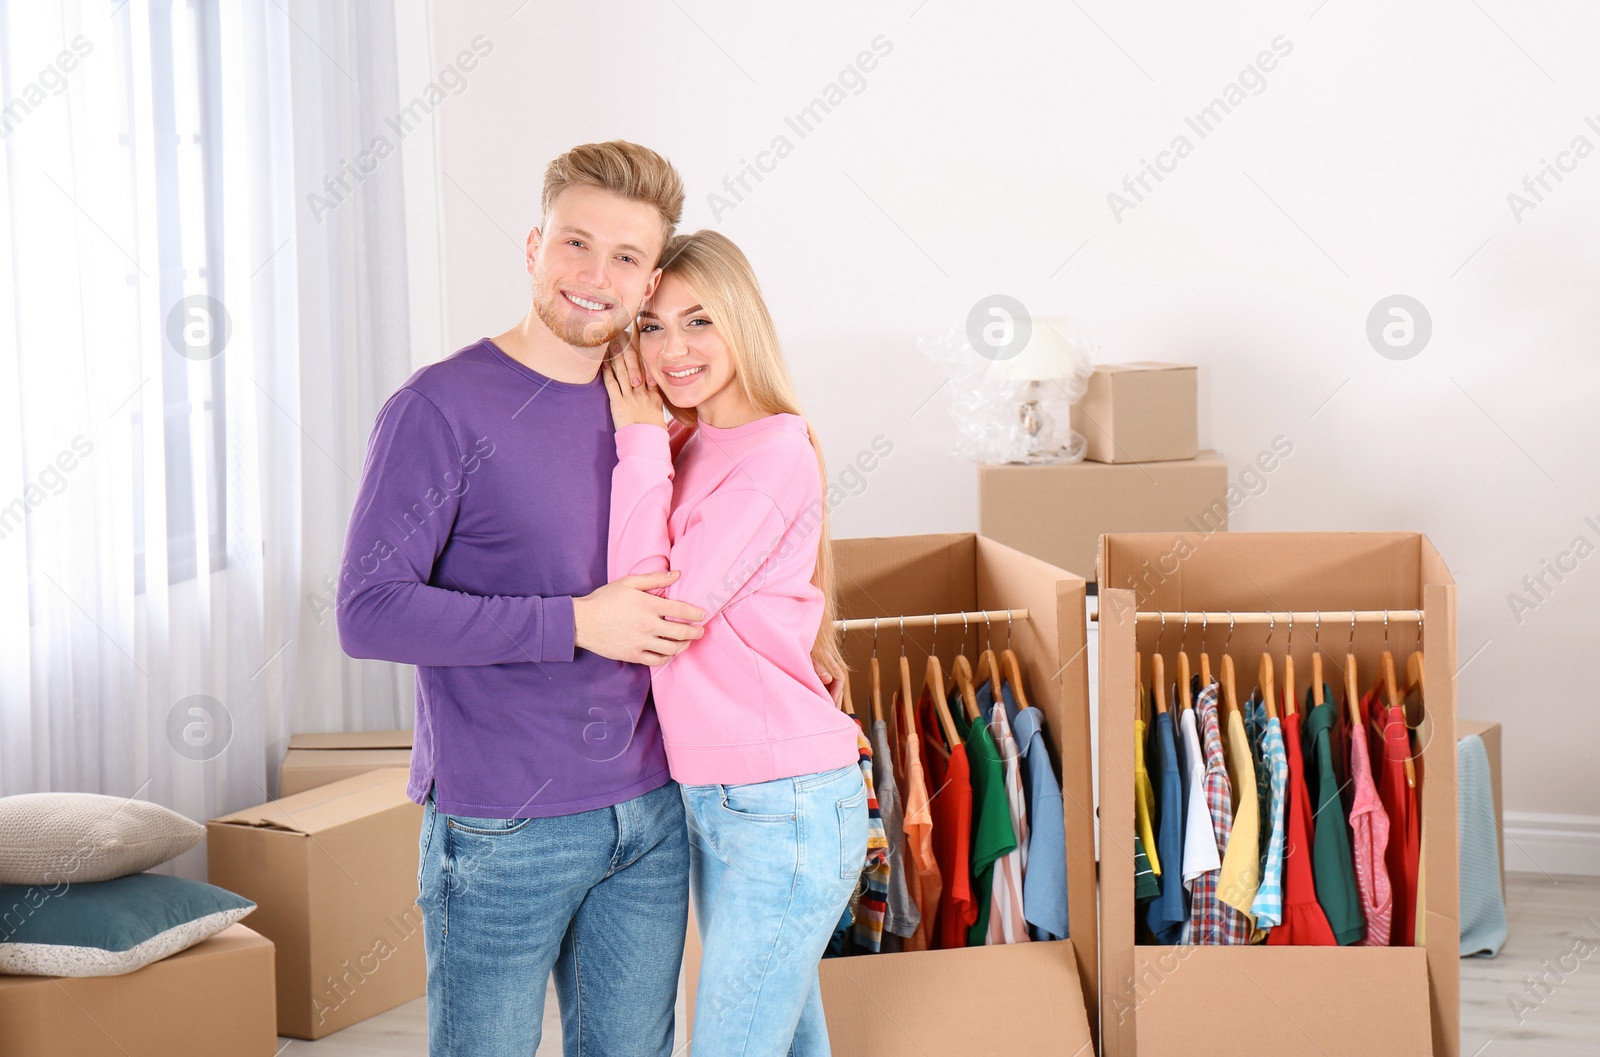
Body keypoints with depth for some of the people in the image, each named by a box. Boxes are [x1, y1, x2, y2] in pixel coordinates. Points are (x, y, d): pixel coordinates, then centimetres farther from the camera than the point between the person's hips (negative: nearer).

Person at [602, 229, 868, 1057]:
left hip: (782, 804, -9)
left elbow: (653, 614, -19)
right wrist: (648, 438, -1)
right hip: (711, 797, 9)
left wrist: (640, 439, -13)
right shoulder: (687, 446, 10)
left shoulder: (774, 451, -16)